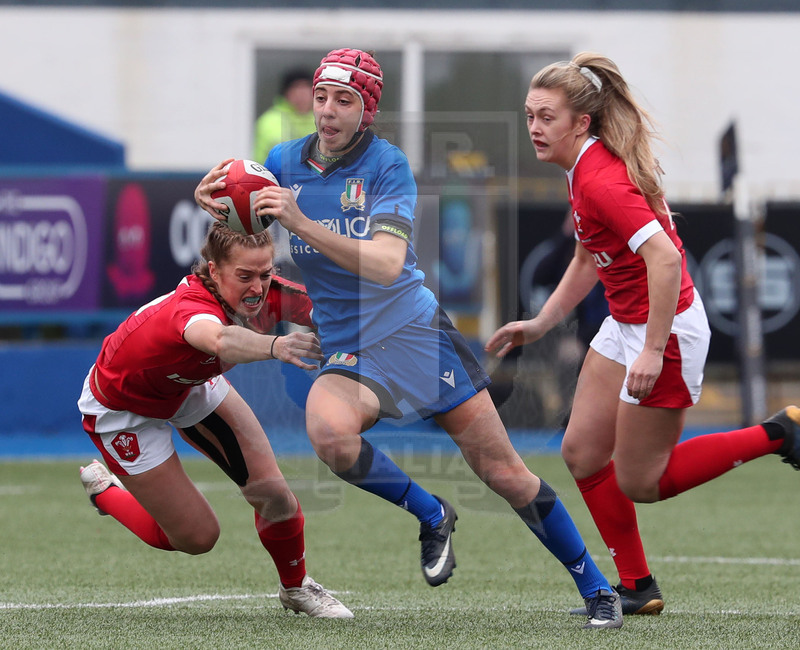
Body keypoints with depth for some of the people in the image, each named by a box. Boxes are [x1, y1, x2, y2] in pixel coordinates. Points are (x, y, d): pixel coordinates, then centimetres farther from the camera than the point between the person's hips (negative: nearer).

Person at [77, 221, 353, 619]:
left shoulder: (264, 294, -26)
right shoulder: (191, 306, -46)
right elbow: (220, 339, -71)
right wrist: (274, 346, -90)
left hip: (190, 386, 6)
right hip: (123, 410, -6)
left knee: (272, 492, -4)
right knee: (197, 537, -1)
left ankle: (295, 587, 25)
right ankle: (103, 490, 26)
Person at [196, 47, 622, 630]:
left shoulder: (387, 165, -11)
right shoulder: (286, 162, 1)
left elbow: (385, 264, -25)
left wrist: (302, 223, -34)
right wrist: (215, 204, -13)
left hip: (417, 332, -2)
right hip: (348, 351, 2)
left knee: (506, 474, -3)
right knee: (329, 432, -33)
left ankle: (597, 588, 15)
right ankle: (431, 516, -7)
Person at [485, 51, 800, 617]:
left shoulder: (601, 182, -26)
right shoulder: (587, 167, 5)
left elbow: (665, 257, -34)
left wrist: (654, 350, -31)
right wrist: (539, 325, 17)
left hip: (666, 329, -10)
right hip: (625, 325, 10)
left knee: (640, 482, 0)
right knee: (583, 454, 10)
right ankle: (637, 589, 19)